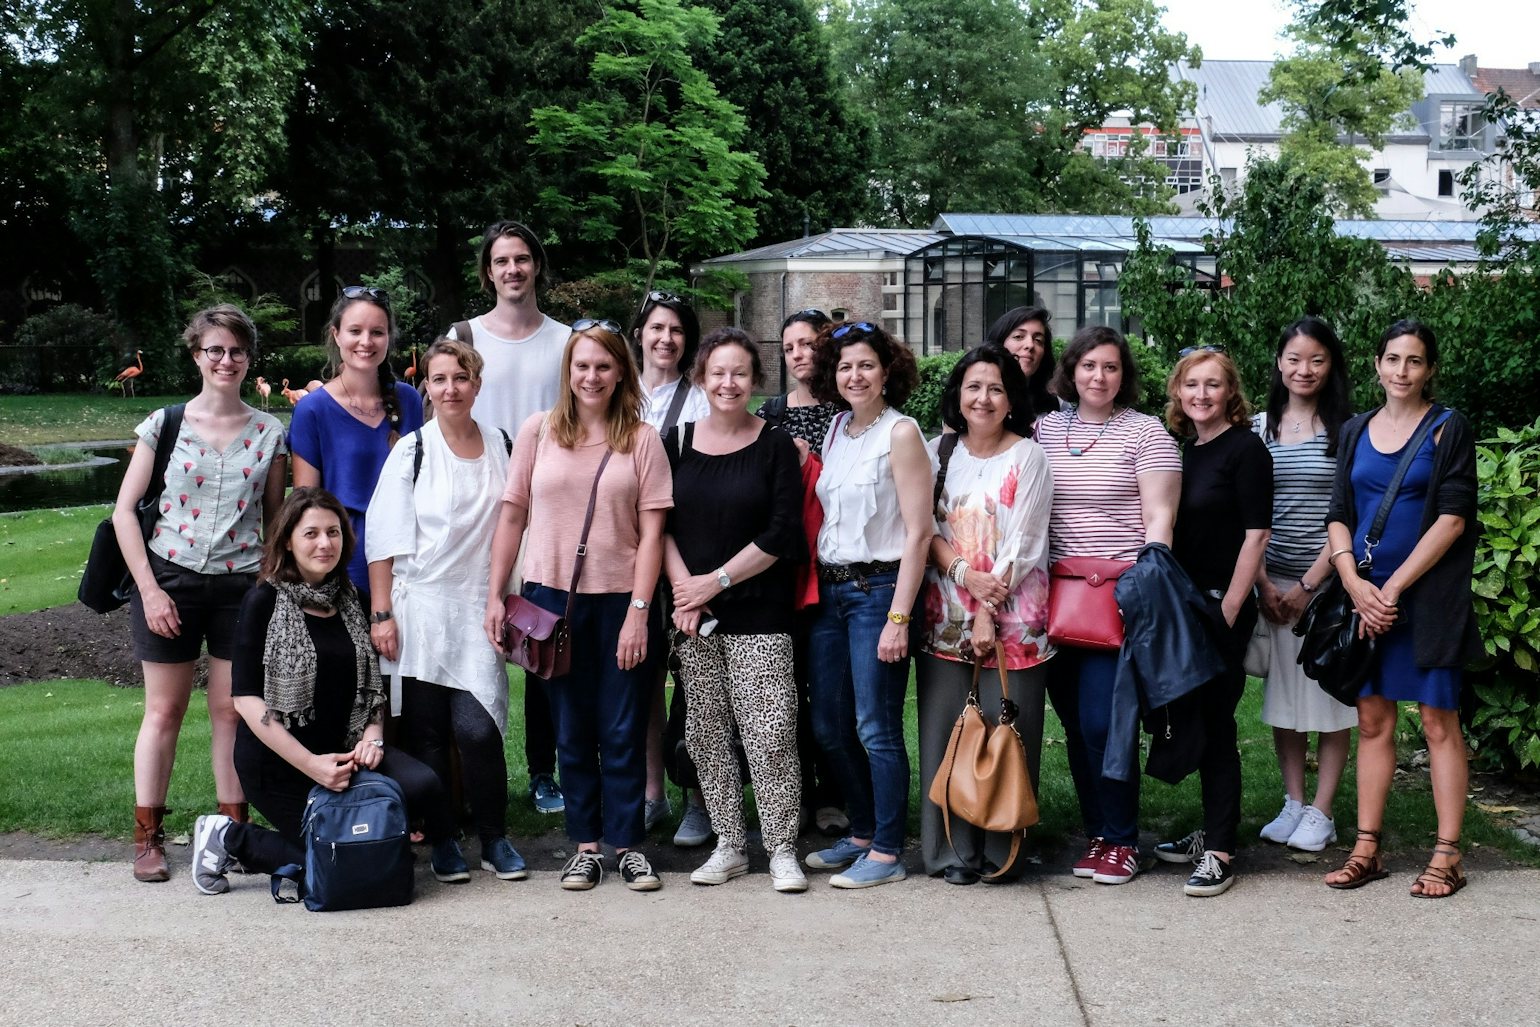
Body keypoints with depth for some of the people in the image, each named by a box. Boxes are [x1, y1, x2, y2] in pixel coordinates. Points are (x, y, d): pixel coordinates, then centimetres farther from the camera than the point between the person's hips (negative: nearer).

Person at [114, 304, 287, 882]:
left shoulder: (269, 433, 5)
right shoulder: (164, 424, 0)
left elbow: (275, 519, 11)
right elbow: (125, 510, 0)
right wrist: (149, 588, -7)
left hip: (242, 585, 1)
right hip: (168, 579, -1)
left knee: (233, 710, 3)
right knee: (164, 710, 3)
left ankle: (234, 830, 13)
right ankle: (148, 838, 10)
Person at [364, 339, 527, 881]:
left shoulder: (499, 445, 9)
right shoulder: (412, 451, -1)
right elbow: (383, 538, -2)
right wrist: (382, 614, -8)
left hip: (479, 608, 2)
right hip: (419, 607, -1)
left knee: (477, 728, -8)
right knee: (427, 732, 2)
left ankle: (495, 840, 6)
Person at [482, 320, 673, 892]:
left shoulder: (642, 441, 2)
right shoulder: (537, 432, 5)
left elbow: (651, 532, -2)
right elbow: (512, 516, 7)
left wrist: (639, 610, -9)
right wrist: (495, 597, 2)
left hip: (620, 600, -1)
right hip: (551, 597, 1)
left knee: (623, 731, 2)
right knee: (572, 728, 8)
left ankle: (628, 844, 13)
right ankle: (586, 844, 17)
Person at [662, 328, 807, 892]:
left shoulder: (775, 445, 0)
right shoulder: (677, 442, 7)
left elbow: (782, 534, -6)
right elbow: (659, 523, 5)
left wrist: (717, 580, -10)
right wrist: (683, 587, -8)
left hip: (758, 613, -3)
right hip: (692, 614, 3)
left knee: (770, 734, -7)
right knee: (706, 733, 6)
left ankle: (781, 850, 2)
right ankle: (729, 845, 17)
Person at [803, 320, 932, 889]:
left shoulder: (900, 432, -9)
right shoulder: (836, 429, 12)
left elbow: (918, 532, -13)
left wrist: (898, 616, -18)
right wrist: (817, 583, 5)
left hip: (879, 588, -7)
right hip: (830, 589, 8)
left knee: (876, 728, -4)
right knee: (828, 725, 12)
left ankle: (886, 852, 6)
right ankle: (861, 833, 27)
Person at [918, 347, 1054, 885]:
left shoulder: (1029, 458, -1)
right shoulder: (937, 452, 10)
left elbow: (1021, 543, -7)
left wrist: (989, 614, -13)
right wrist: (964, 573, -14)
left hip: (1011, 614, -3)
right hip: (946, 613, 3)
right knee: (944, 728, 0)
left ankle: (999, 847, 6)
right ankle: (952, 848, 6)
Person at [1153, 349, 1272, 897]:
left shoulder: (1245, 450, -7)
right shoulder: (1179, 451, 12)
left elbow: (1256, 535, -11)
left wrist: (1228, 610, -15)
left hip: (1222, 606, -7)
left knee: (1215, 723, -6)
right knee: (1193, 721, 12)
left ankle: (1220, 852, -2)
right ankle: (1212, 829, 25)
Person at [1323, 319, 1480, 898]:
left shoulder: (1448, 430, -1)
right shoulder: (1356, 431, 12)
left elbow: (1452, 520, -9)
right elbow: (1338, 516, 9)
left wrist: (1392, 588, -13)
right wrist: (1355, 583, -8)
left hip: (1427, 596, -4)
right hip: (1366, 596, 4)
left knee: (1438, 722, -2)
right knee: (1373, 722, 7)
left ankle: (1447, 856, 3)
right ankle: (1366, 850, 13)